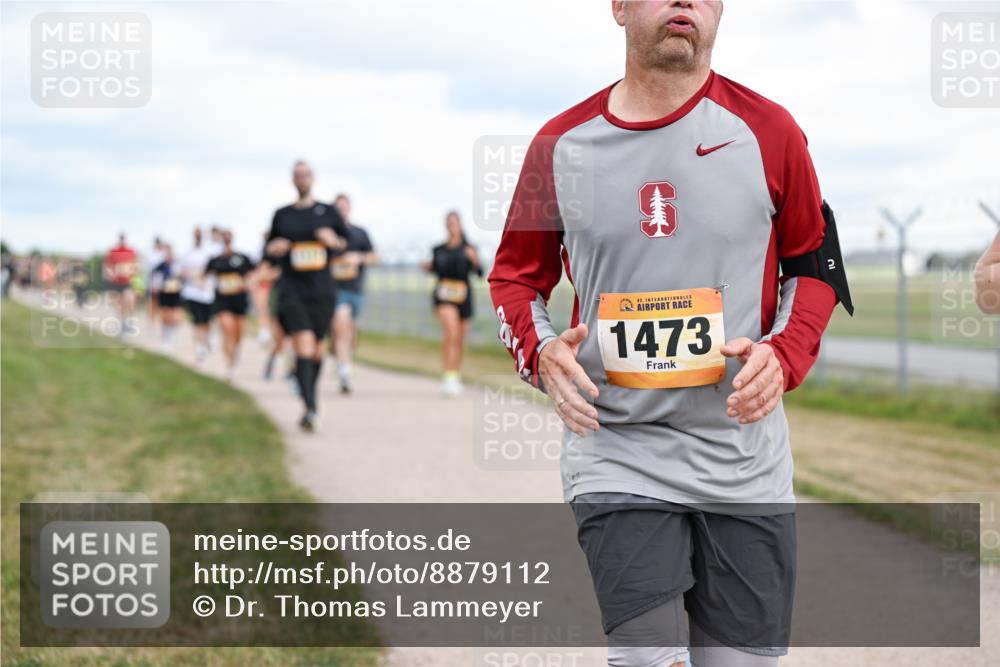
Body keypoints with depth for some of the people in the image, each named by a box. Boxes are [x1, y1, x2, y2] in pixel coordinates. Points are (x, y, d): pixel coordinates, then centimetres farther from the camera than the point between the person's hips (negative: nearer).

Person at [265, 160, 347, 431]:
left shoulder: (329, 212, 8)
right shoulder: (282, 215, 9)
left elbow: (349, 244, 13)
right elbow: (269, 248, 18)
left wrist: (334, 241, -8)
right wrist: (275, 247, -5)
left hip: (322, 291, 2)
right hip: (292, 290, -2)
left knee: (317, 351, 10)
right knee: (304, 347, -17)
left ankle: (311, 400, 31)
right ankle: (310, 408, -26)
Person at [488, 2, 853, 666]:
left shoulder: (768, 132, 1)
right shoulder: (561, 144, 2)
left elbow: (815, 261, 11)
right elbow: (514, 274, 15)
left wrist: (783, 354, -8)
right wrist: (541, 350, -6)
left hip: (744, 460, 1)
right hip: (617, 456, -1)